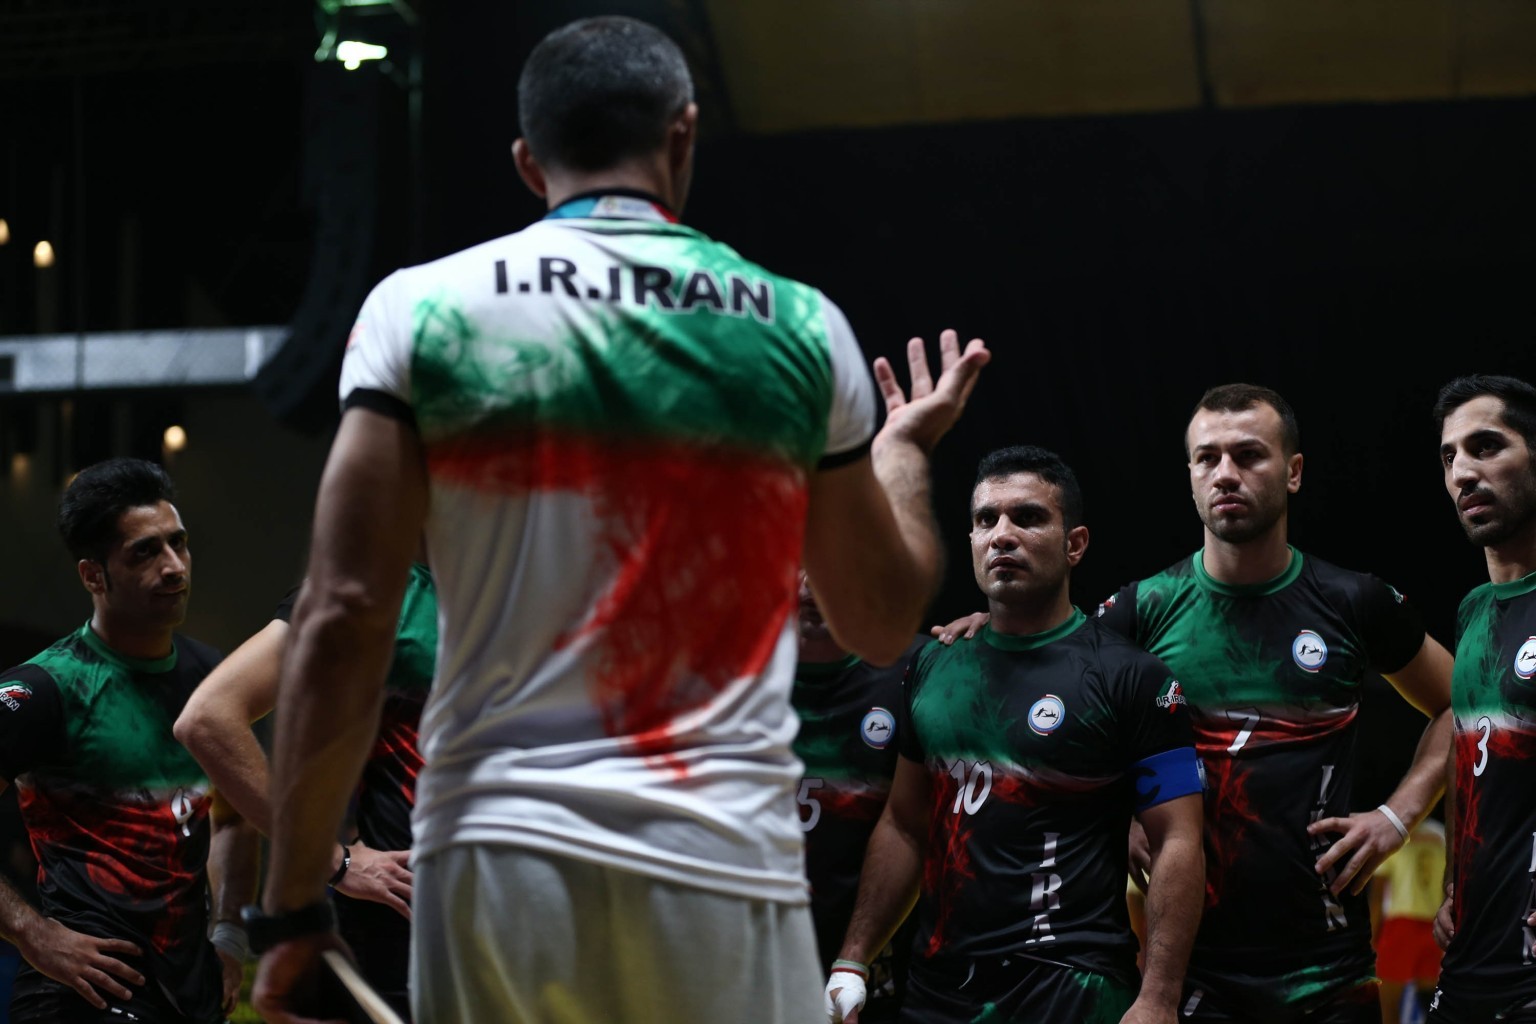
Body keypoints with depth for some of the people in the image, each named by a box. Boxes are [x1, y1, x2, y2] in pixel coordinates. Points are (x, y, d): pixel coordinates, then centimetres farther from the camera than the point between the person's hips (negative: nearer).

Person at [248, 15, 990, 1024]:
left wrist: (293, 904, 1)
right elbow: (882, 622, 16)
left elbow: (343, 616, -5)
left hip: (499, 851, 0)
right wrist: (905, 449, 35)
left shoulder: (423, 308, 2)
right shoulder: (802, 328, 6)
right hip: (724, 863, 1)